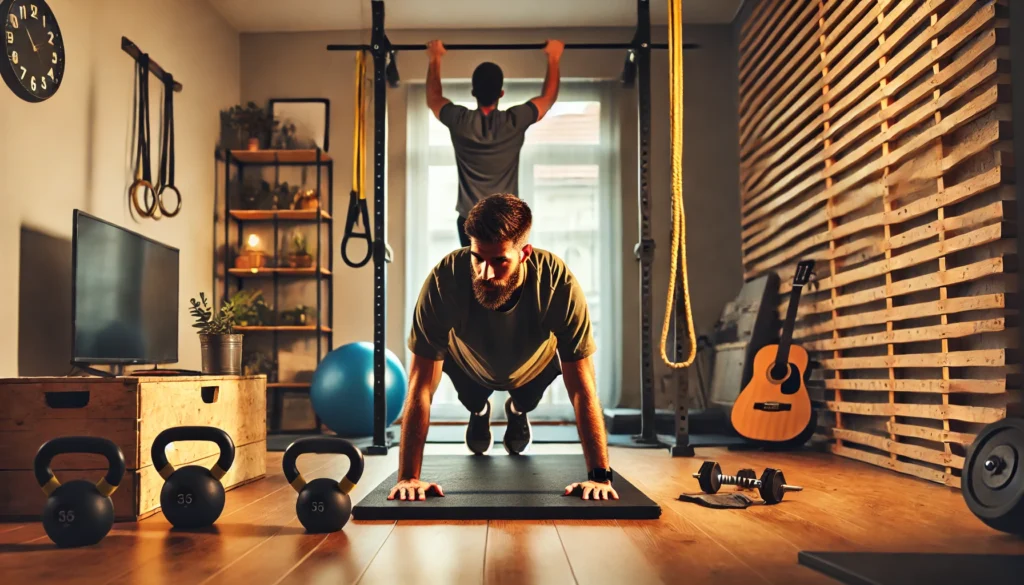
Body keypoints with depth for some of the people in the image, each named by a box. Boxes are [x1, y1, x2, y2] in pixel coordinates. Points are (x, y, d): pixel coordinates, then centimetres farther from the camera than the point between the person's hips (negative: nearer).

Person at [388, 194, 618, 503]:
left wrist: (599, 475, -40)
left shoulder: (559, 283, -44)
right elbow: (421, 387, -38)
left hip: (534, 366, 0)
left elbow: (582, 389, -38)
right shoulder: (444, 280, -44)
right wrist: (409, 477, -40)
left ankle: (518, 411, 39)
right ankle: (479, 411, 35)